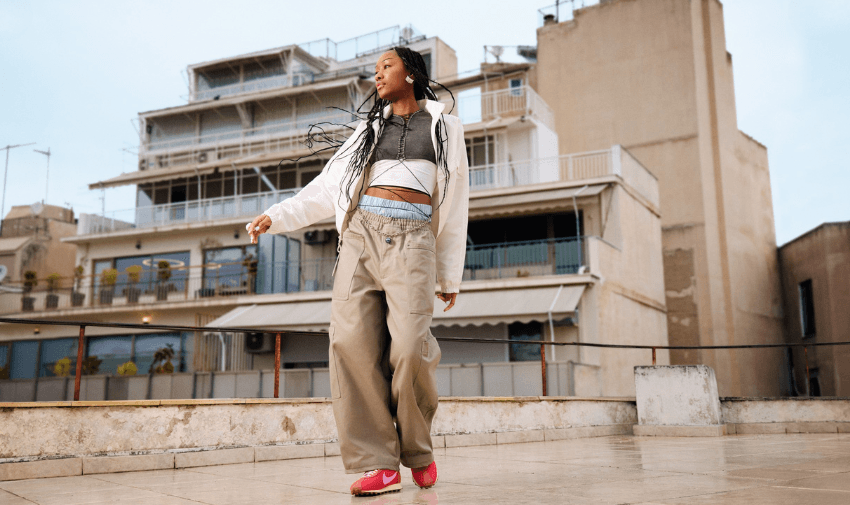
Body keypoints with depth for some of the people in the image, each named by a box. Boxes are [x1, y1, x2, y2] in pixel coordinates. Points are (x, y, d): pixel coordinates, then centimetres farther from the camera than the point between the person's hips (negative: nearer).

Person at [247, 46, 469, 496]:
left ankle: (417, 450, 5)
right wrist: (277, 216, 11)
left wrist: (449, 275, 11)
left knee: (409, 345, -20)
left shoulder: (443, 127, 17)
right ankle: (376, 463, -11)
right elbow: (326, 187, 23)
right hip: (360, 235, 3)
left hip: (411, 240, -3)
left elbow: (454, 205, 14)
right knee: (352, 341, -15)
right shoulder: (369, 129, 26)